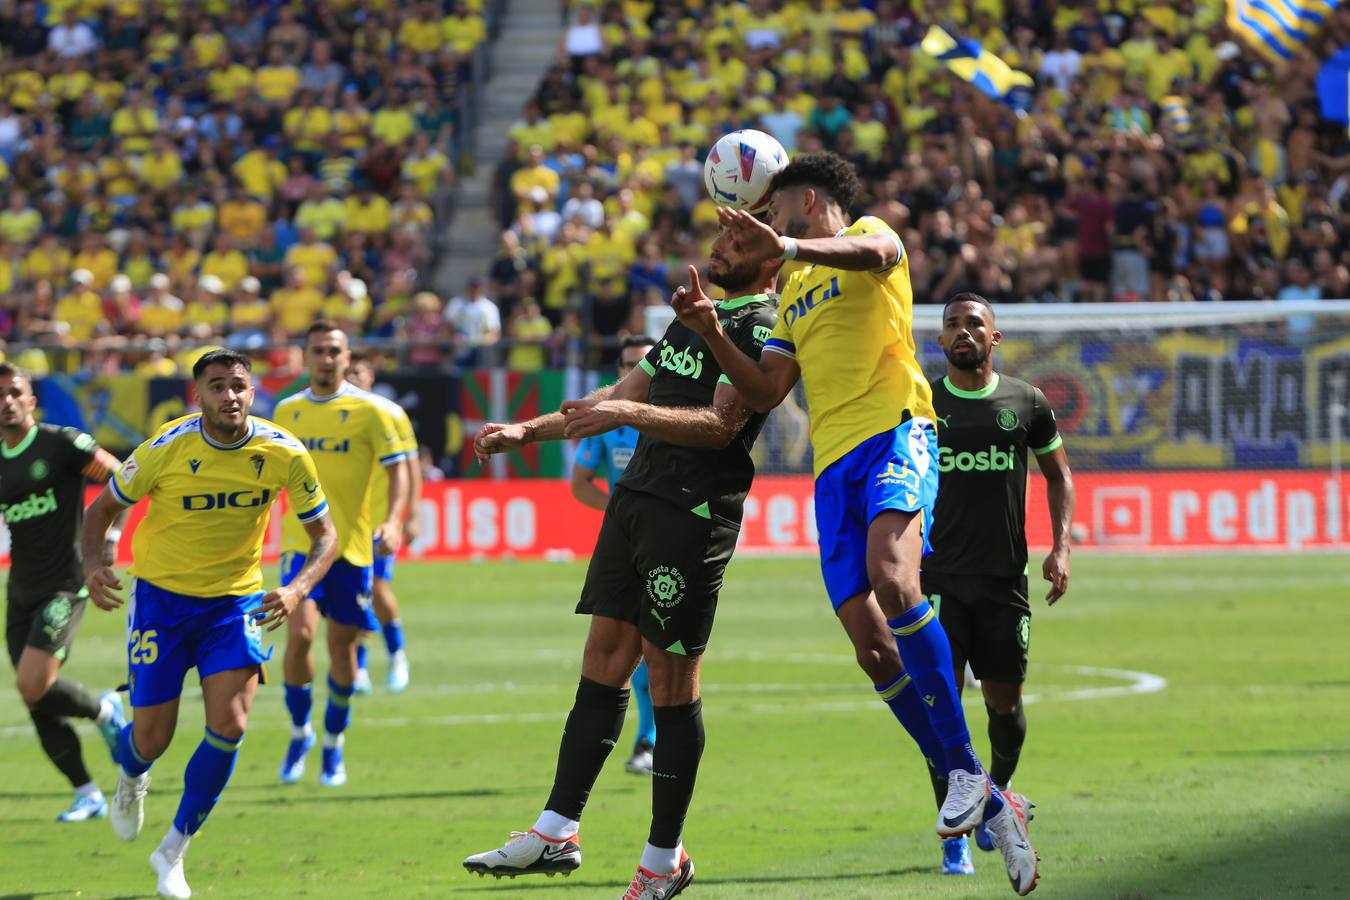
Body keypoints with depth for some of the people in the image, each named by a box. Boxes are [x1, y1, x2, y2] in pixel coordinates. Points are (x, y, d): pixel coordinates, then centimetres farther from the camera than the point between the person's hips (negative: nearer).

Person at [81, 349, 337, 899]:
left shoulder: (283, 455, -13)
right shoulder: (167, 450, -18)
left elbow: (324, 535, -3)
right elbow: (102, 508, -4)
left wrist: (297, 590, -21)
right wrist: (92, 565, -23)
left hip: (236, 602, 1)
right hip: (161, 598, -1)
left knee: (228, 725, -16)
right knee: (153, 738, 1)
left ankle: (172, 852, 3)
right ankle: (131, 777, 42)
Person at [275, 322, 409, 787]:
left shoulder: (368, 409, -3)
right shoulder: (288, 411, 8)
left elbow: (397, 469, -4)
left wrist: (392, 521, -19)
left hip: (352, 544, -1)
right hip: (302, 542, 1)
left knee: (341, 645, 4)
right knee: (299, 633, -16)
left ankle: (333, 745, 22)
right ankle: (299, 732, 6)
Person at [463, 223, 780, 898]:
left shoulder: (762, 328, -9)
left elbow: (721, 425, -20)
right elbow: (630, 391, 25)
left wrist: (630, 413, -29)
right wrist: (528, 432, 22)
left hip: (695, 512, -8)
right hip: (636, 497, 8)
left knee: (670, 676, -5)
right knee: (605, 657, 5)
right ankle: (557, 833, 6)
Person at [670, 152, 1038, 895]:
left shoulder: (867, 235, 9)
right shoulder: (794, 292, 30)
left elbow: (874, 252, -18)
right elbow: (764, 392, 25)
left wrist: (783, 246, -31)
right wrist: (710, 331, 12)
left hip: (895, 434, -7)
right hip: (834, 463, 7)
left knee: (890, 579, -33)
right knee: (871, 645, -6)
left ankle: (964, 765, -27)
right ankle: (987, 806, 1)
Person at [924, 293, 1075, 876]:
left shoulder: (1025, 403, 3)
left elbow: (1058, 475, 14)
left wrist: (1061, 549, 2)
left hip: (1005, 579, 1)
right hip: (941, 577, -1)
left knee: (1004, 702, 6)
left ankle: (999, 793, 37)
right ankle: (954, 837, -3)